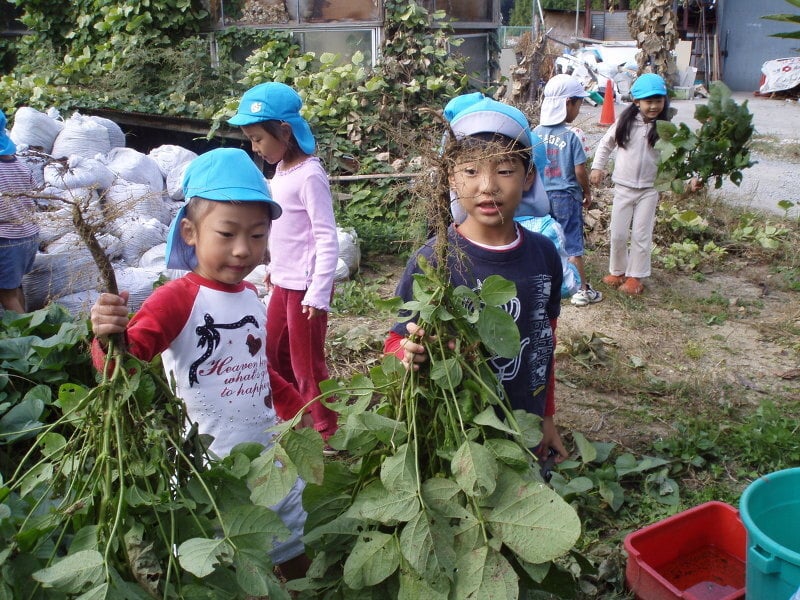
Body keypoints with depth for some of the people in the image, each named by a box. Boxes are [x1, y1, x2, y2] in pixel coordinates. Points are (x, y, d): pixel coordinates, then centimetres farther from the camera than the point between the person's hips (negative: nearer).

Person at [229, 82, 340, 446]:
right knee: (274, 354, 20)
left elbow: (327, 239, -20)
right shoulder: (281, 170, 8)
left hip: (305, 287, -9)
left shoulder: (309, 176, -18)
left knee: (307, 363, 2)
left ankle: (326, 434, 18)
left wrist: (318, 294, -23)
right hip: (283, 282, 9)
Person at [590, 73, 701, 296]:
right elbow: (605, 144, 10)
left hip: (649, 189, -1)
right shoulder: (625, 122, -3)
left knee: (641, 235, 3)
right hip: (623, 187, 1)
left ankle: (635, 277, 16)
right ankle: (617, 271, 27)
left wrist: (690, 177, -25)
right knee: (618, 234, 7)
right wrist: (597, 167, 3)